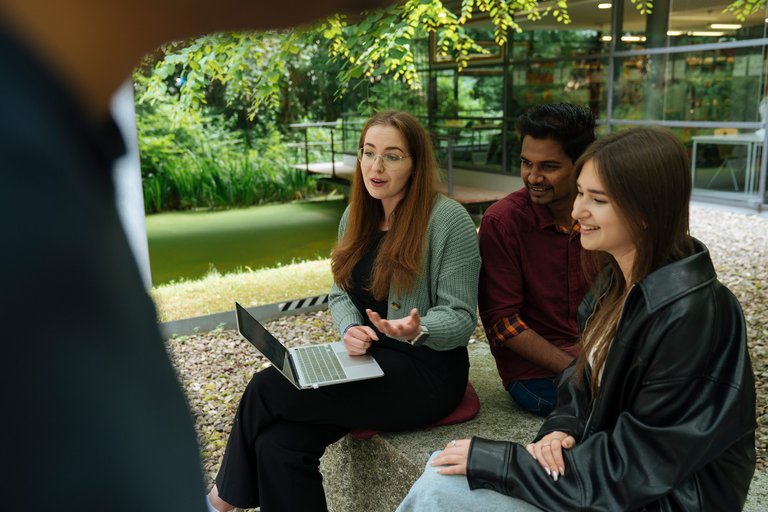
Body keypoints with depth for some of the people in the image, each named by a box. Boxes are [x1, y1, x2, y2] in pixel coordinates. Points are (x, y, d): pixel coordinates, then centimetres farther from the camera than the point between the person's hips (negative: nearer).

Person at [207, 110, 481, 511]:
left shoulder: (448, 219, -12)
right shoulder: (356, 216, 9)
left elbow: (459, 317, -11)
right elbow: (341, 293, 13)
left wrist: (417, 330, -32)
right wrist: (351, 329, -10)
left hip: (426, 371, -6)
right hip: (366, 359, 6)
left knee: (267, 388, -15)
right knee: (277, 442, -19)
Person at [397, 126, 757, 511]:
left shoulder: (690, 315, -25)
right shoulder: (616, 281, 1)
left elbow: (635, 469, -23)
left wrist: (492, 462, -20)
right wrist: (561, 429, -12)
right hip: (609, 469, 7)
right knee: (442, 474, -7)